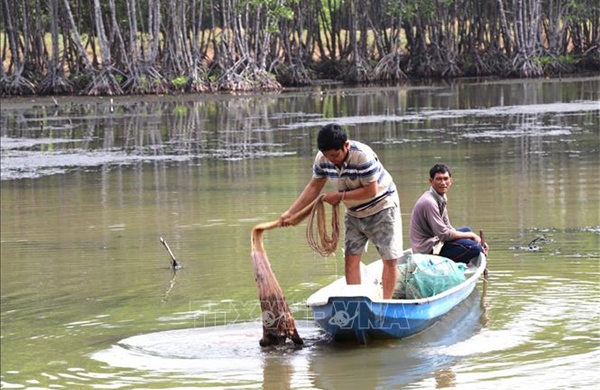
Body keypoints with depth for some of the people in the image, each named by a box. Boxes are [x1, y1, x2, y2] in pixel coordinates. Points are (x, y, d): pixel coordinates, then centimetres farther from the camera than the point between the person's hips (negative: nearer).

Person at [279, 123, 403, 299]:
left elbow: (371, 191, -28)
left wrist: (340, 196, -22)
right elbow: (314, 186, -2)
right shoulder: (322, 159, -14)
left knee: (390, 259, -5)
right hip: (354, 213, 6)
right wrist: (290, 212, -7)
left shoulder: (363, 156, -32)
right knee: (351, 259, -1)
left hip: (381, 208, -5)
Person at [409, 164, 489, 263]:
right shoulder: (429, 202, -21)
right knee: (474, 247, -21)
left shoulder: (441, 198, 9)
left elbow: (447, 228, 14)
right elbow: (443, 234, -21)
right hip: (428, 250, -11)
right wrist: (471, 235, -11)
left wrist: (473, 237, 5)